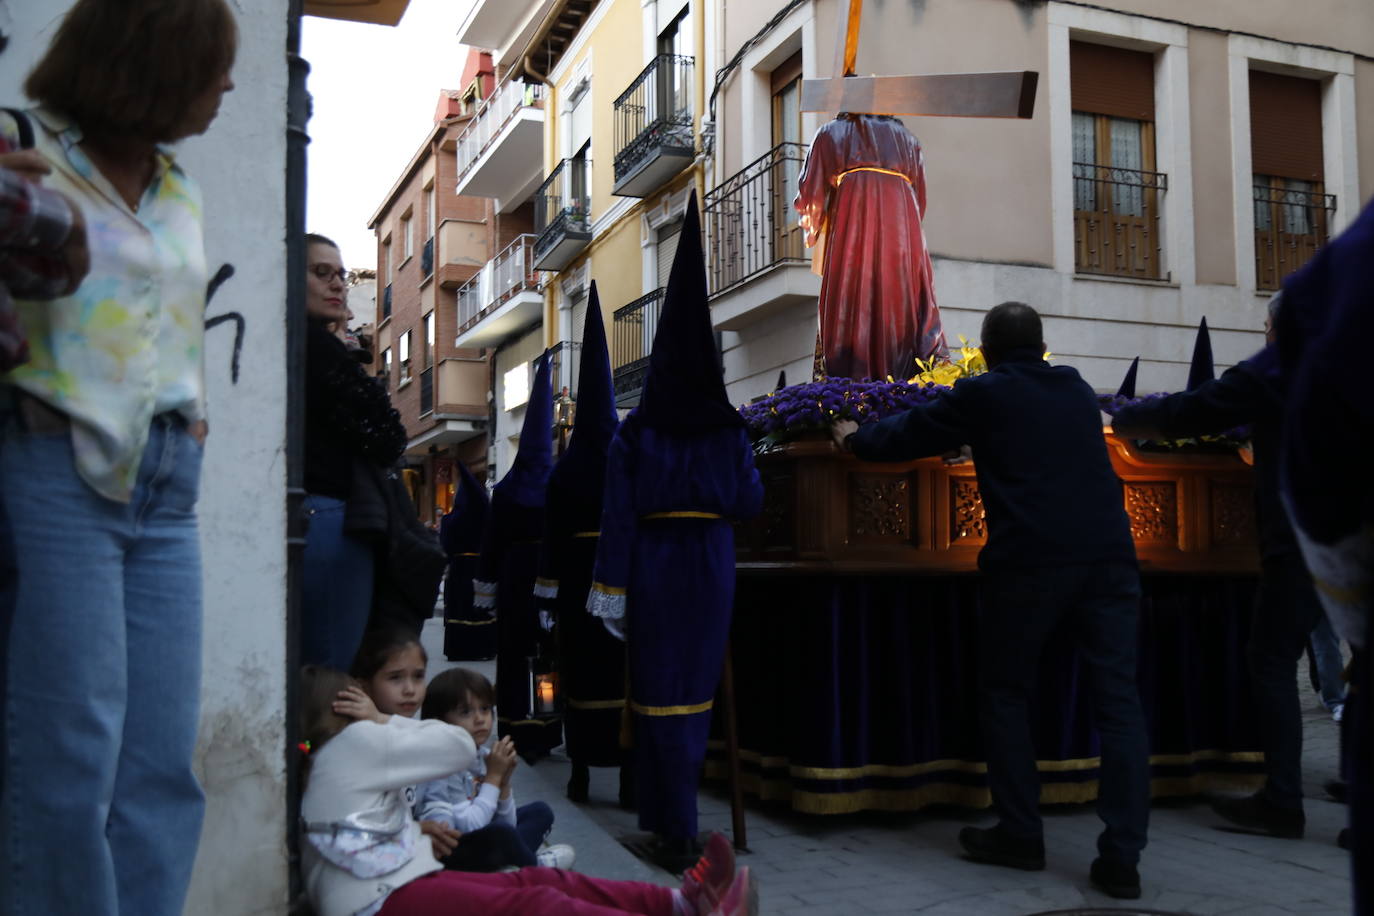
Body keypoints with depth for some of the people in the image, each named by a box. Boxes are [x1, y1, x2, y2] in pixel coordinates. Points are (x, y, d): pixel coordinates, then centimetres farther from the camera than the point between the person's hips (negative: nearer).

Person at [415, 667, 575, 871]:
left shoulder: (484, 755, 0)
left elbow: (508, 822, 6)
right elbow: (470, 827, -28)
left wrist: (503, 784, -12)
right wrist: (493, 777, -20)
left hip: (481, 845, 9)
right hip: (448, 857, -9)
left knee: (540, 812, 16)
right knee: (501, 834, -33)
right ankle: (537, 867, -3)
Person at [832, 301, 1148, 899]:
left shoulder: (983, 394, 7)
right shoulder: (1077, 389, 22)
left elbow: (907, 435, 15)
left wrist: (855, 439, 35)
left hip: (1030, 561, -4)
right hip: (1108, 555, 4)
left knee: (1005, 694, 12)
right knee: (1118, 701, 2)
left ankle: (1020, 835, 15)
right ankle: (1121, 858, -2)